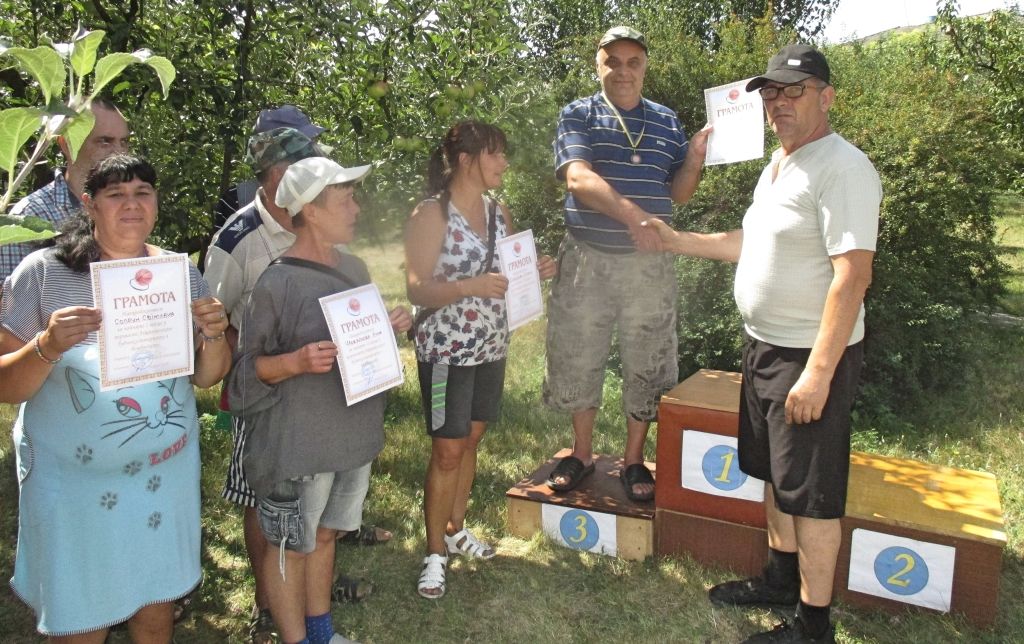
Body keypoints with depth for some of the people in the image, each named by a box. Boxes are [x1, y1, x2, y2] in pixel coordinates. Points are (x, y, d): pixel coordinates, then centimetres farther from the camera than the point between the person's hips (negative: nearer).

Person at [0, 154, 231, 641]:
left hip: (166, 471, 3)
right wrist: (48, 347, -28)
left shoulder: (181, 273, 0)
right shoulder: (44, 272, -9)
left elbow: (205, 377, 4)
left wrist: (215, 336, -16)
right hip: (73, 480, -2)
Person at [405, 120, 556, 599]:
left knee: (470, 440, 16)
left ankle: (455, 529, 34)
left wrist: (535, 271, -3)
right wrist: (472, 286, -32)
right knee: (447, 451, 0)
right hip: (446, 351, -6)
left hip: (491, 347, 7)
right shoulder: (431, 215, -14)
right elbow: (417, 290, -19)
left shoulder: (499, 212, 6)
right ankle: (435, 552, 15)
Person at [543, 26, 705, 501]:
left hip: (648, 263, 2)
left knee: (645, 364, 6)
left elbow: (679, 192, 10)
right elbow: (578, 179, -17)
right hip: (586, 259, -1)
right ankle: (582, 453, 27)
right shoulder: (578, 116, 0)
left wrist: (699, 150, -8)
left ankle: (634, 460, 23)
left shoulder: (666, 122, 10)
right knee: (578, 358, 7)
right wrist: (631, 214, -31)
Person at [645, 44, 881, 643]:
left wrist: (818, 372, -27)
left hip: (813, 355, -10)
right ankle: (781, 577, 40)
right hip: (764, 346, 10)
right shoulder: (779, 164, 12)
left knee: (811, 493, 1)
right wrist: (677, 240, 20)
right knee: (775, 473, 21)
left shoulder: (843, 169, -19)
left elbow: (852, 275, -25)